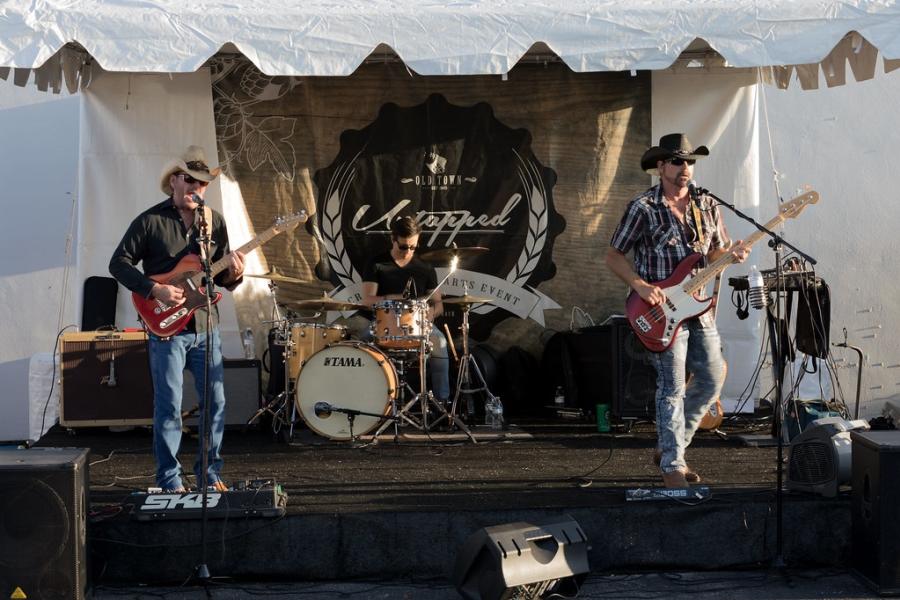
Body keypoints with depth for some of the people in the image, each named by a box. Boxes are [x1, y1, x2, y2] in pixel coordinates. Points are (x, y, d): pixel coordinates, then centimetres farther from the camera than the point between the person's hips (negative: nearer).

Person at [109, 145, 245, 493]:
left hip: (206, 326, 4)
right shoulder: (151, 220, -3)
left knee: (216, 402, 6)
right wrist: (155, 290, -15)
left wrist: (233, 275, -10)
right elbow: (119, 263, -4)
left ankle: (210, 472, 20)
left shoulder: (215, 222, 9)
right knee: (168, 407, -1)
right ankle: (170, 480, 10)